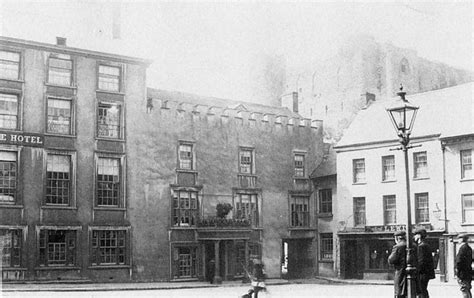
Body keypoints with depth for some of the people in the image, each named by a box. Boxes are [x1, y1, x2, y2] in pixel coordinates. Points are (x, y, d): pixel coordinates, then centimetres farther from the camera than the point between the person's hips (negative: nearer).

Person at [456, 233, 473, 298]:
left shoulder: (462, 248, -15)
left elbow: (459, 261, -18)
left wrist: (457, 272, -13)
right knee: (468, 290, 15)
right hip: (468, 272, 9)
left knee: (464, 290, -6)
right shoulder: (469, 248, 12)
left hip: (463, 273, -9)